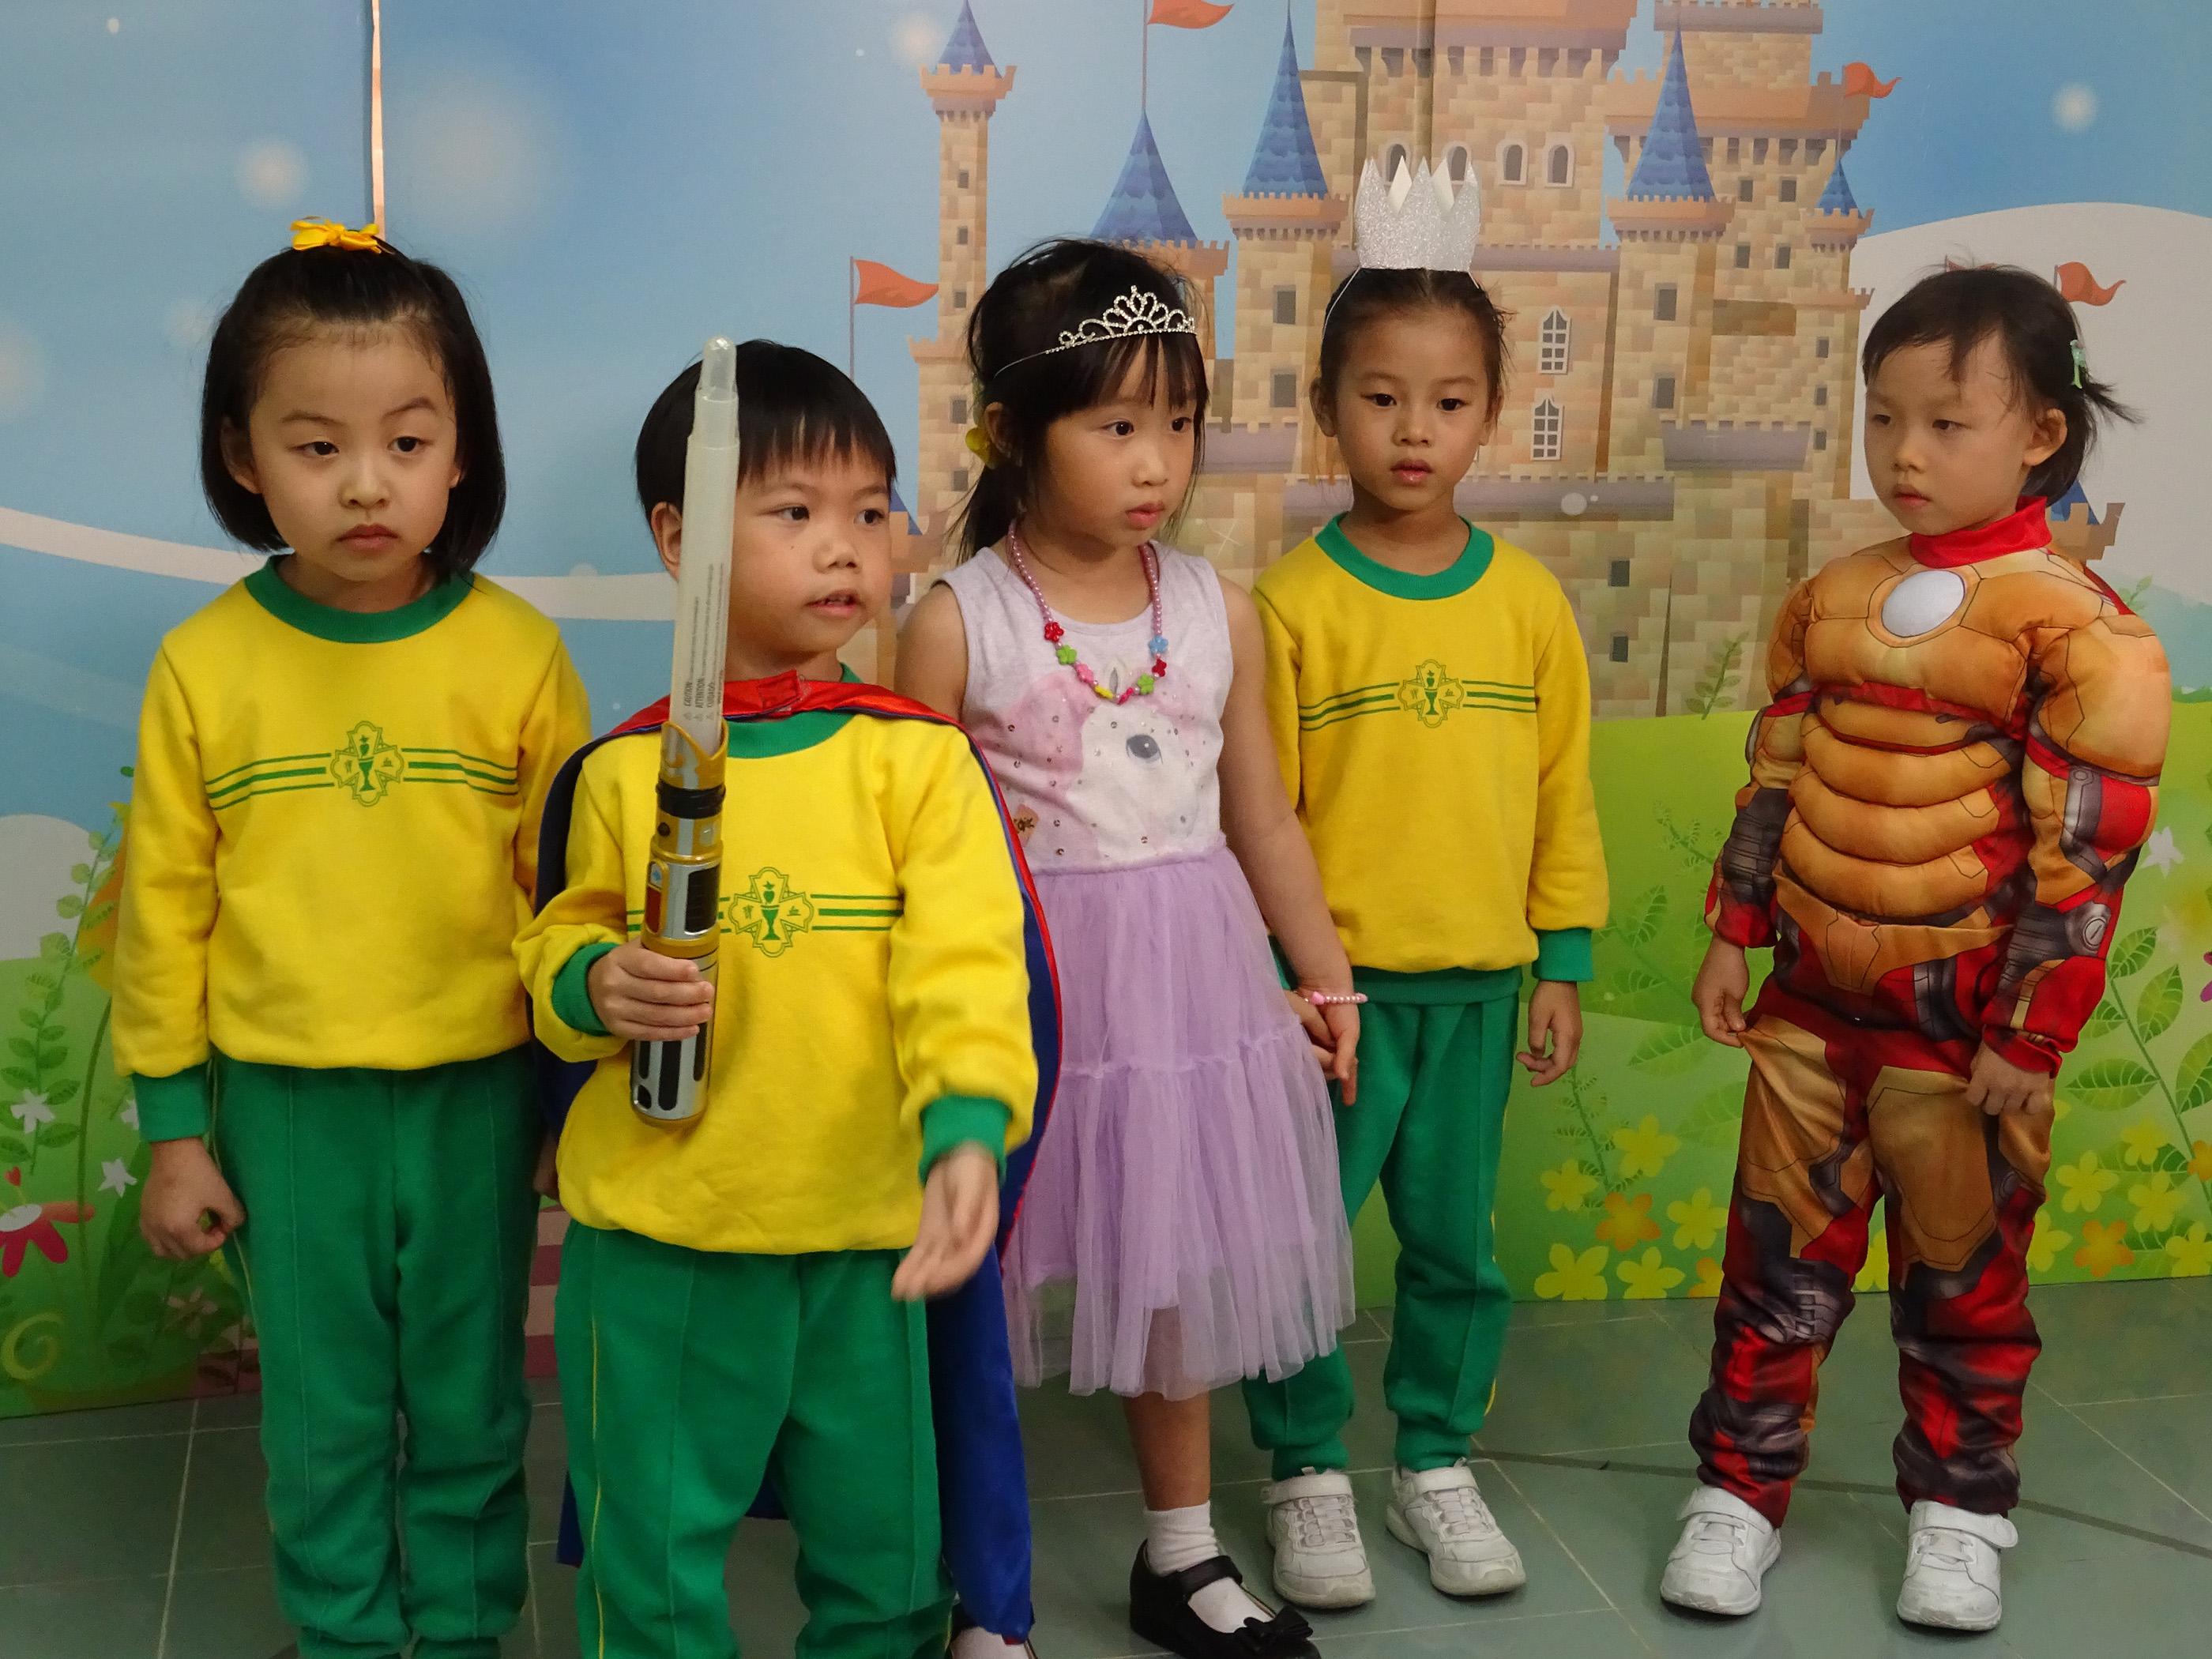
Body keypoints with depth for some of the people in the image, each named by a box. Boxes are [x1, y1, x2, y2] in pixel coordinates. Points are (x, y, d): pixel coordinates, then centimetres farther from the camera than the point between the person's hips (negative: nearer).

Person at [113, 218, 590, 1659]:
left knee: (469, 1405, 15)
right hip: (283, 1100, 1)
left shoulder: (517, 653, -8)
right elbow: (166, 905, 1)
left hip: (477, 1092, 0)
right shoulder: (205, 665, -5)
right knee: (322, 1418, 14)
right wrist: (175, 1127, 3)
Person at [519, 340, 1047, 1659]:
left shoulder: (919, 756, -5)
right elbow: (563, 937, 10)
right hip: (654, 1239, 0)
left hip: (862, 1229, 0)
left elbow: (964, 958, -16)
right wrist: (594, 985, -13)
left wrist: (966, 1129, -32)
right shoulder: (625, 771, -1)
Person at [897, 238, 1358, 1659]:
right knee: (999, 1285, 6)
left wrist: (1326, 976, 11)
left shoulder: (1219, 611, 2)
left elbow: (1261, 818, 9)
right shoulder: (956, 622, -10)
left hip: (1192, 972, 4)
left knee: (1179, 1264, 17)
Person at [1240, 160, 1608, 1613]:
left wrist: (1563, 965, 6)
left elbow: (1565, 796, 7)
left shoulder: (1529, 602, 2)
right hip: (1330, 979, -3)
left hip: (1477, 981, 3)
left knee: (1456, 1241, 13)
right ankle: (1309, 1471, 23)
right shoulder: (1294, 602, -8)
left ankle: (1438, 1463, 31)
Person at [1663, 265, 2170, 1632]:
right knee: (1778, 1259, 11)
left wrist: (2034, 1033, -14)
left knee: (1964, 1278, 12)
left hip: (1966, 1027, -4)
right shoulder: (1832, 601, 3)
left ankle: (1960, 1514, 29)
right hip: (1812, 1004, 4)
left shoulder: (2073, 624, -13)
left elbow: (2087, 851, -14)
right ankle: (1741, 1489, 24)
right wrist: (1733, 937, 9)